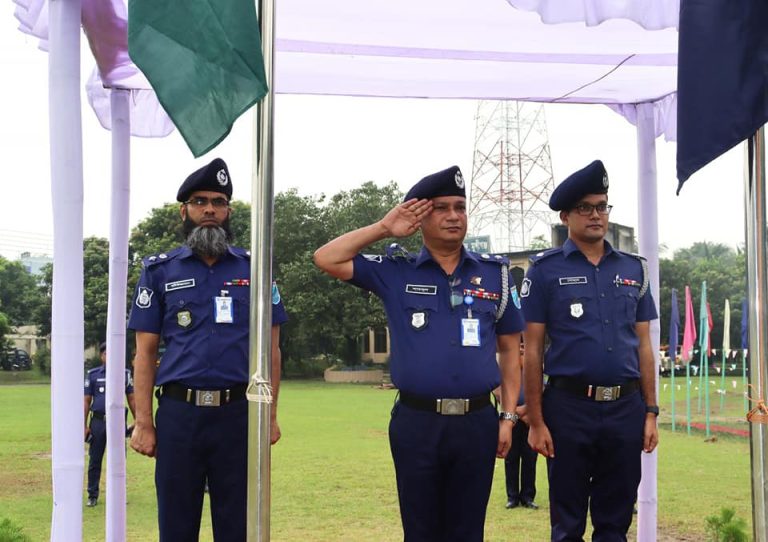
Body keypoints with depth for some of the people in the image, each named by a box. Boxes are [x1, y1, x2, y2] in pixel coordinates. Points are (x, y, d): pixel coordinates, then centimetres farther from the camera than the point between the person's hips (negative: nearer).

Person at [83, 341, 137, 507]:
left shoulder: (125, 374, 7)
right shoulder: (93, 375, 5)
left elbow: (131, 399, 11)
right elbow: (86, 401, 7)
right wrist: (85, 426, 2)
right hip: (98, 421, 0)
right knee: (95, 460, 5)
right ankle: (92, 495, 14)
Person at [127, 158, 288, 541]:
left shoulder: (254, 268, 8)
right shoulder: (159, 271, 7)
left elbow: (270, 348, 8)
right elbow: (145, 352, 4)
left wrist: (270, 414, 0)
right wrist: (143, 422, -3)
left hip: (238, 413, 0)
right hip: (179, 413, 0)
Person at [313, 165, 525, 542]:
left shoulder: (495, 274, 8)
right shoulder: (395, 272, 5)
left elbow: (510, 349, 11)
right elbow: (327, 260, -1)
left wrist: (508, 417, 4)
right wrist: (384, 228, -2)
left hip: (476, 423, 1)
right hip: (416, 423, -1)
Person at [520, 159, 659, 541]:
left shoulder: (634, 269, 10)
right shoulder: (545, 270, -1)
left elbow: (643, 345, 12)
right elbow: (532, 350, -3)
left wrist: (651, 412, 6)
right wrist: (536, 422, -7)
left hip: (626, 408, 3)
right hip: (569, 408, -3)